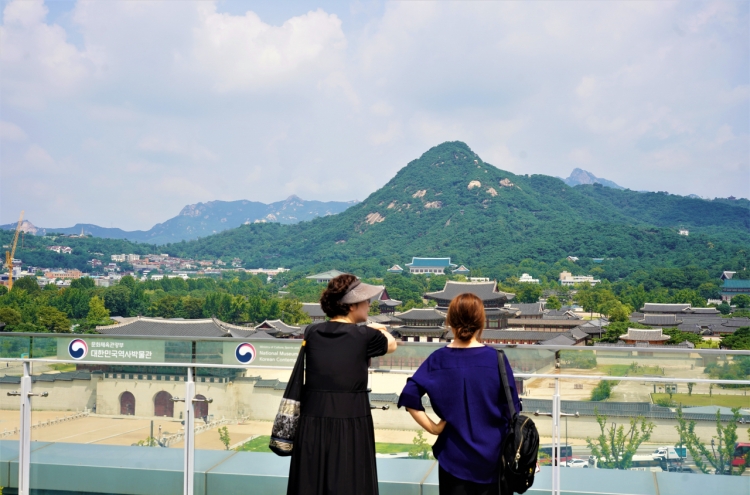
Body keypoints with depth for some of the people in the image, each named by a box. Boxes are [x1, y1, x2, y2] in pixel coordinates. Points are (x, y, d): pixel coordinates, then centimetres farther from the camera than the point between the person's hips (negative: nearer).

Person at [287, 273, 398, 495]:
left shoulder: (313, 333, 4)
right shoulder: (364, 336, -7)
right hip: (350, 424, -4)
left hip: (313, 424, 4)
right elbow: (392, 344, 14)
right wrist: (377, 331, 33)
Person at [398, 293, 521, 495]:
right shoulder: (496, 359, -11)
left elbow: (409, 397, -15)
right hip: (492, 455, -1)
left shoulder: (439, 359, -8)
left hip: (454, 455, 1)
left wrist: (432, 427, -5)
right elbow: (512, 410, -5)